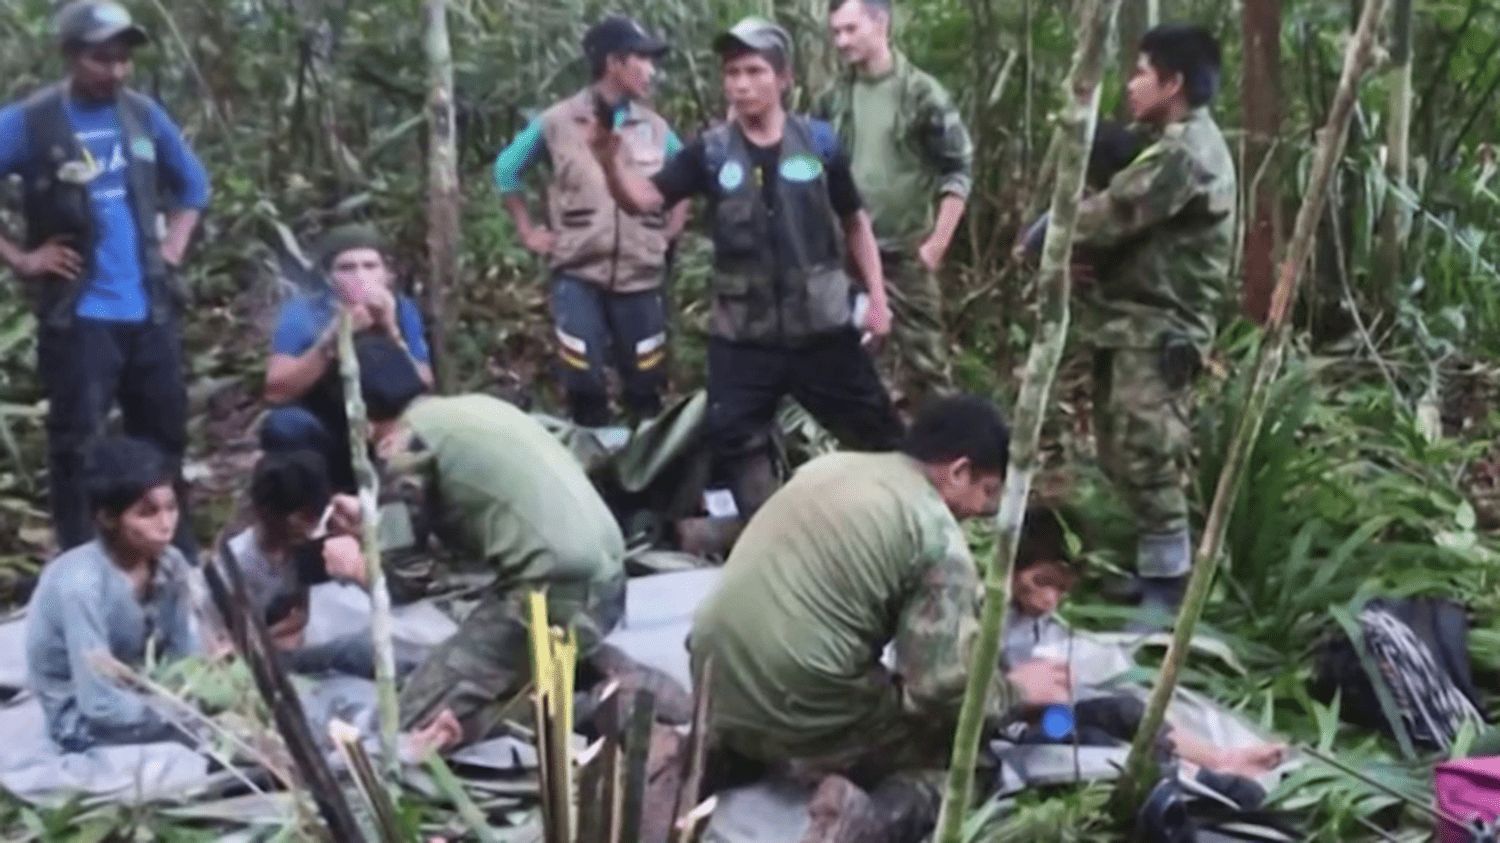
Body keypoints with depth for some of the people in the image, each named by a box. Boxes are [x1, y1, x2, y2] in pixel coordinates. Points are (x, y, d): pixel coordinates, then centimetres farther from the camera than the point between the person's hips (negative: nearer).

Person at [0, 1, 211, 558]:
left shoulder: (144, 115, 6)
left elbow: (193, 183, 22)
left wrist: (173, 247, 10)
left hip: (150, 311, 5)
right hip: (78, 316, -4)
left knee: (165, 438, 13)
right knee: (77, 445, -1)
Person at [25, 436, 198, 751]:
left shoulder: (170, 563, -13)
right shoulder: (82, 584, -31)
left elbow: (186, 659, -4)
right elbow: (102, 706, -30)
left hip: (138, 691, 7)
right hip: (84, 718, -7)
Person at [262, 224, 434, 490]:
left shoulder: (402, 311, -8)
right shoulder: (303, 313, -14)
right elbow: (276, 392, -24)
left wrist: (392, 332, -28)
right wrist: (331, 341, -34)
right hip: (322, 444, -2)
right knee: (285, 424, -31)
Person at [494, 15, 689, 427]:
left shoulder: (655, 127, 5)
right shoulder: (557, 122, -3)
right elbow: (506, 169, 10)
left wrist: (672, 229, 11)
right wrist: (528, 232, 7)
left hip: (641, 277, 3)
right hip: (578, 275, -2)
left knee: (645, 386, 8)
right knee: (584, 385, -3)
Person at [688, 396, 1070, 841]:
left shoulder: (828, 465, 11)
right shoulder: (939, 539, -10)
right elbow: (944, 687, -14)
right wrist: (1016, 689, 6)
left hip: (715, 692, 7)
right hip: (801, 722, -7)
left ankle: (727, 749, 13)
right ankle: (895, 800, -14)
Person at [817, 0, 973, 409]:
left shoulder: (921, 94, -7)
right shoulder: (832, 99, 5)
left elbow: (959, 172, -6)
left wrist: (936, 244, -11)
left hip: (906, 253, -4)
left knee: (922, 359, 0)